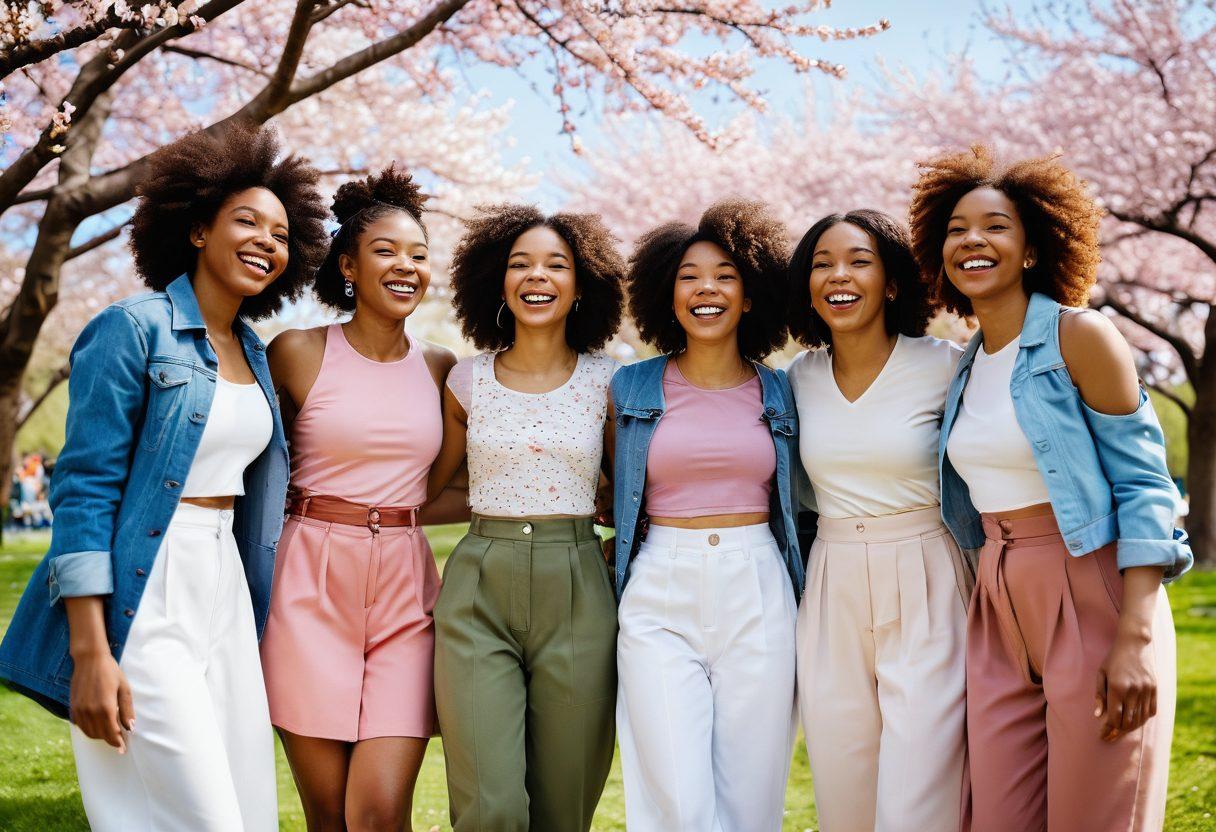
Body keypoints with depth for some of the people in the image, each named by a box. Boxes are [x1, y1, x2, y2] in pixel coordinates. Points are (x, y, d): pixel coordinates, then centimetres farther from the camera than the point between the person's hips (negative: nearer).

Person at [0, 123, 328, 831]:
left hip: (225, 592, 7)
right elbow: (85, 490, -12)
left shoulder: (253, 353, 13)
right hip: (142, 600, -7)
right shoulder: (134, 330, -8)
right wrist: (90, 654, -18)